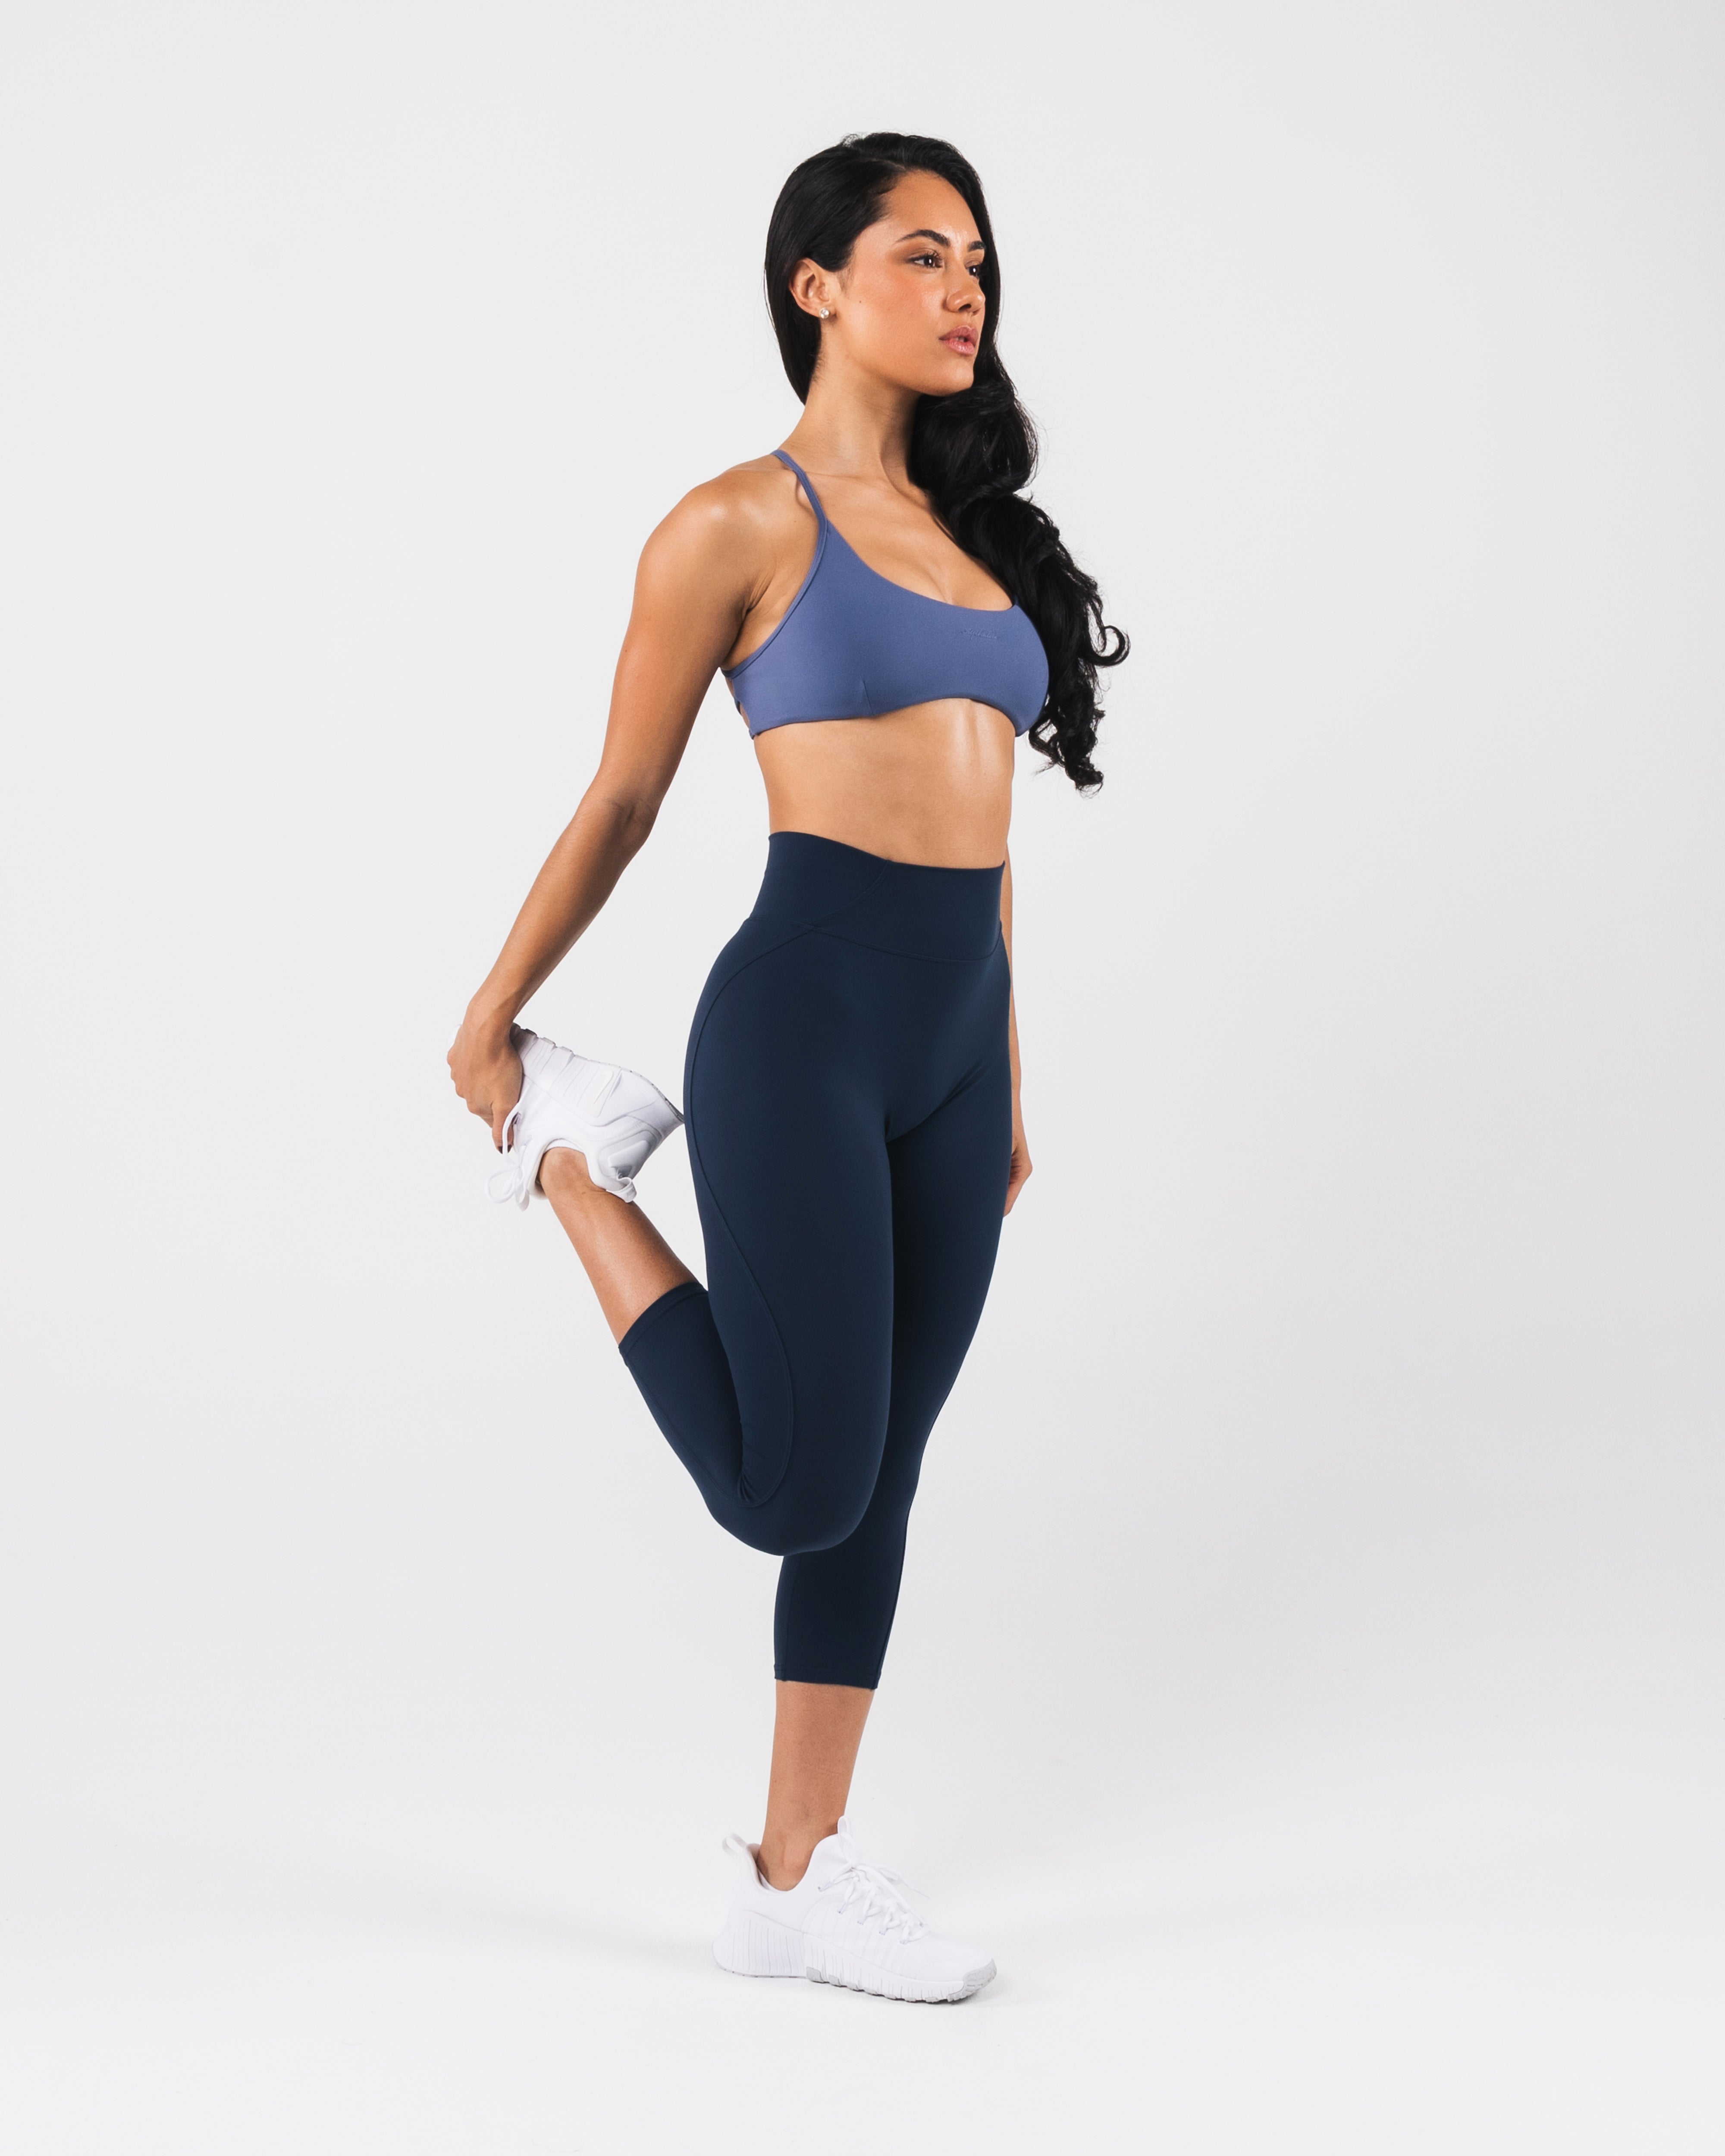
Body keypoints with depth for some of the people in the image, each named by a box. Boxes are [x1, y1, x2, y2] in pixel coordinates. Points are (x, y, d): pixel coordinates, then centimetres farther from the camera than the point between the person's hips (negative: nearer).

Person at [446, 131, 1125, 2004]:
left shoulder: (973, 530, 15)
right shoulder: (740, 526, -4)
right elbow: (619, 805, 2)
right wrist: (488, 1021, 9)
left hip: (955, 1044, 7)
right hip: (805, 1022, -7)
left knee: (874, 1482, 10)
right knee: (795, 1489, -5)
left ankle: (796, 1883, 22)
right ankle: (577, 1156, 16)